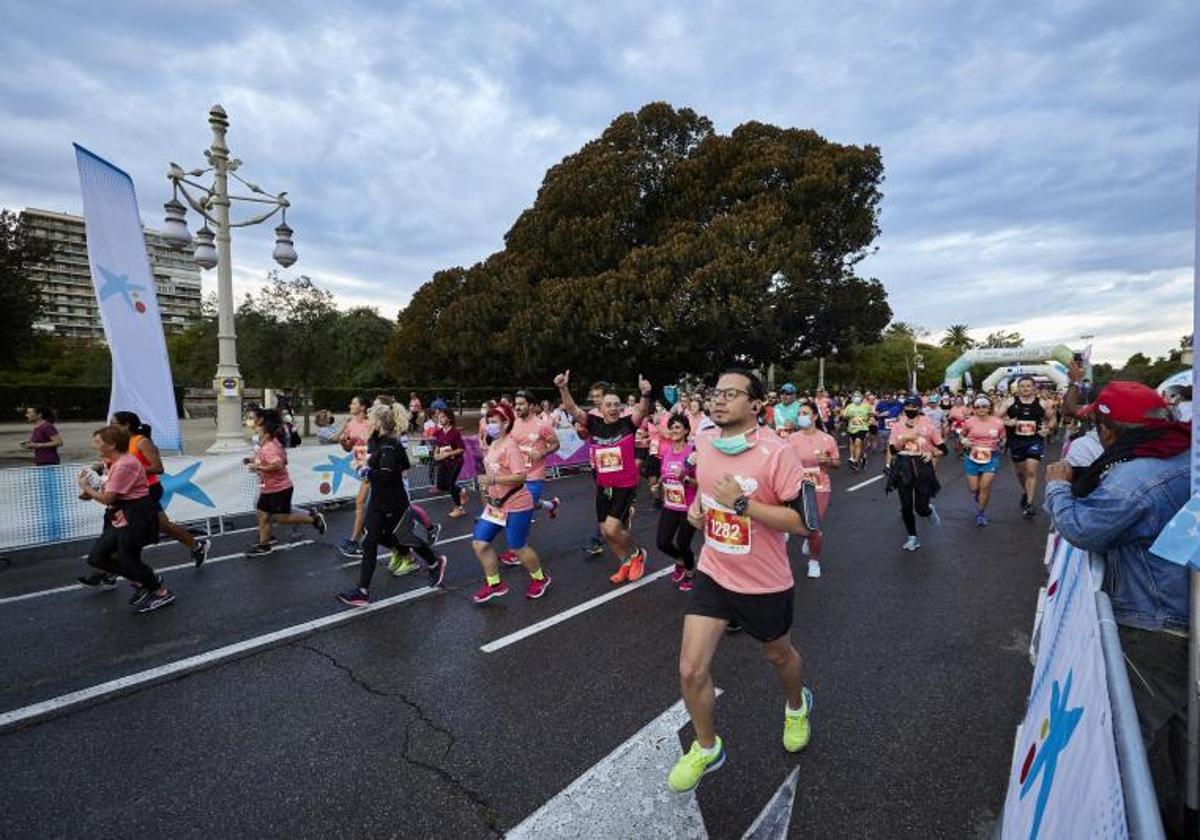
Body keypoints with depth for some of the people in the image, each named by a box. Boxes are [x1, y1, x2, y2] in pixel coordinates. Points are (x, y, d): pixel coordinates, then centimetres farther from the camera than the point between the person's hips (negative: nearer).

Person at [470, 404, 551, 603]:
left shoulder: (510, 445, -20)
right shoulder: (493, 445, 8)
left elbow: (520, 476, -28)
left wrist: (493, 480, -32)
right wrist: (486, 487, 21)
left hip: (516, 505, -9)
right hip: (495, 504, 9)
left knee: (518, 548, 3)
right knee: (479, 543, 5)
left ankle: (540, 578, 29)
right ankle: (494, 583, 22)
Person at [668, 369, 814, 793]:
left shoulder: (776, 452, -23)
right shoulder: (703, 444, -4)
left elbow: (802, 521, -22)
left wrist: (742, 504, -31)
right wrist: (697, 507, -4)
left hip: (764, 583, -3)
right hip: (713, 573, 4)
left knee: (779, 655, 24)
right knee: (691, 670, 0)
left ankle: (797, 706, 60)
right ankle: (706, 748, 29)